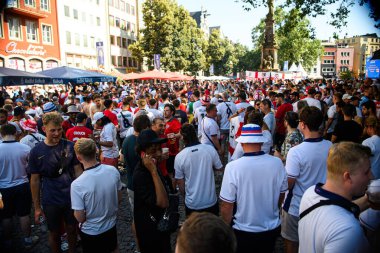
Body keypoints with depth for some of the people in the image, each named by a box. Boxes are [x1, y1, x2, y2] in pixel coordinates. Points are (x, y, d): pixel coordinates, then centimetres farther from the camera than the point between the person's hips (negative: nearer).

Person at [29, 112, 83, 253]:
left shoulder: (70, 146, -8)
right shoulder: (36, 152, -9)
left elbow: (78, 170, -1)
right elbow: (35, 180, -3)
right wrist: (37, 207, 1)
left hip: (72, 198, 1)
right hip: (51, 201, 0)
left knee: (71, 229, 16)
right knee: (54, 233, 16)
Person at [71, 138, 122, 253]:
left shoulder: (77, 184, -31)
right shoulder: (113, 170, -18)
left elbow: (80, 218, -21)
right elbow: (119, 199, -4)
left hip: (91, 232, -3)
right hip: (111, 224, 3)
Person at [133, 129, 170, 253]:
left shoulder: (150, 167, -3)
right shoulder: (140, 175, -32)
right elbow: (163, 202, -38)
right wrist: (153, 172, -41)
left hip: (160, 223, 9)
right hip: (150, 229, -8)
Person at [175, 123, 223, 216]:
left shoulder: (179, 157, -16)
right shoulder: (210, 149, -13)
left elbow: (180, 182, -6)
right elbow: (219, 168, 2)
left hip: (192, 204, -1)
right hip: (211, 201, 1)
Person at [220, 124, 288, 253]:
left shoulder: (232, 167, -24)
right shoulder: (277, 163, -13)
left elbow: (226, 205, -19)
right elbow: (281, 195, 2)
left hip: (244, 232, -3)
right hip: (272, 228, 3)